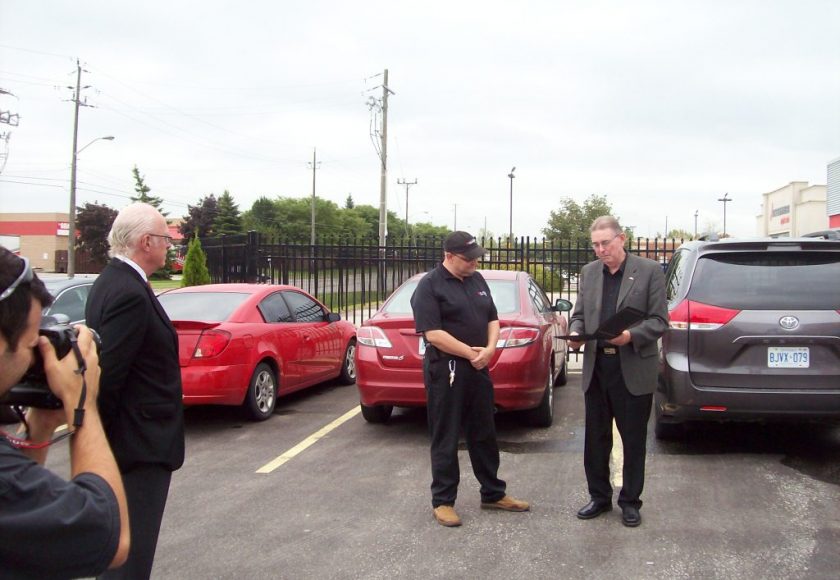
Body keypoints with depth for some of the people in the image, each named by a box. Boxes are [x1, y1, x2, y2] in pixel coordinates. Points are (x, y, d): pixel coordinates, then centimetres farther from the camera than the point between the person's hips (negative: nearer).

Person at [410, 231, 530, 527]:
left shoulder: (477, 280, 12)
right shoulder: (430, 286, -10)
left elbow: (492, 319, 14)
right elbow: (433, 334, -19)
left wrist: (489, 349, -5)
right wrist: (471, 353, -16)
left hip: (478, 369, 7)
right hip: (446, 372, -7)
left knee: (484, 435, 16)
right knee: (446, 439, 2)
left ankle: (493, 493, 28)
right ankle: (442, 501, 12)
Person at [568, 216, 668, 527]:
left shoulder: (649, 271, -5)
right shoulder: (588, 272, 9)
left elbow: (659, 320, -7)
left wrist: (631, 335, -24)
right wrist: (575, 333, -8)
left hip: (634, 370, -4)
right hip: (596, 368, 4)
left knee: (634, 440, 8)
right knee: (595, 439, 12)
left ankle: (630, 501, 22)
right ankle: (599, 497, 27)